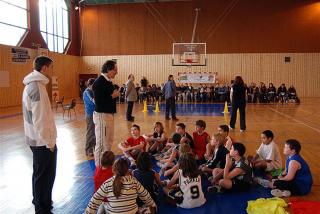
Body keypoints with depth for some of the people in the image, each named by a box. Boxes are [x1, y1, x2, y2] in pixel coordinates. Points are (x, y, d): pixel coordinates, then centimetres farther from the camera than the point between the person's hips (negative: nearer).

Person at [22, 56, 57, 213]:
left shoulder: (31, 85, 11)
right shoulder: (37, 87, -21)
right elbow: (40, 119, -24)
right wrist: (49, 141, -16)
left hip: (36, 138, 10)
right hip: (42, 140, -10)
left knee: (40, 174, 21)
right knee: (45, 175, 2)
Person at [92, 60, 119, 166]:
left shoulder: (108, 81, 11)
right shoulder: (99, 82, -17)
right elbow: (98, 101, -23)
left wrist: (115, 94, 1)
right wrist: (112, 96, -17)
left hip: (109, 114, 10)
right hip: (101, 115, -10)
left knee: (109, 141, 18)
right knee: (101, 143, 0)